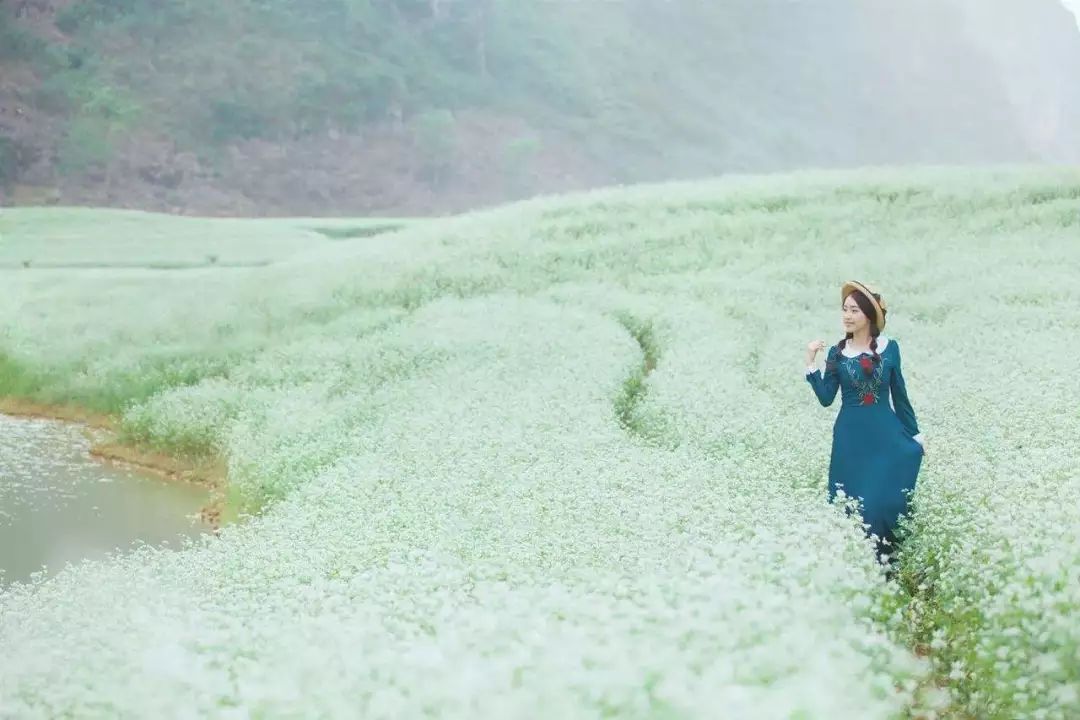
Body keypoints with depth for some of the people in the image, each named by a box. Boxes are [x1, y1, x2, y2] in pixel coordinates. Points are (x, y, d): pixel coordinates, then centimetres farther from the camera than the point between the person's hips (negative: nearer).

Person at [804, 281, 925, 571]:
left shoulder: (889, 348, 1)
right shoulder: (837, 352, 2)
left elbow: (900, 394, 8)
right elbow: (826, 398, -2)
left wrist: (915, 434, 9)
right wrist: (811, 363, -9)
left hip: (885, 434, 0)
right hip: (851, 438, 1)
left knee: (887, 500, -3)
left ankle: (889, 566, 8)